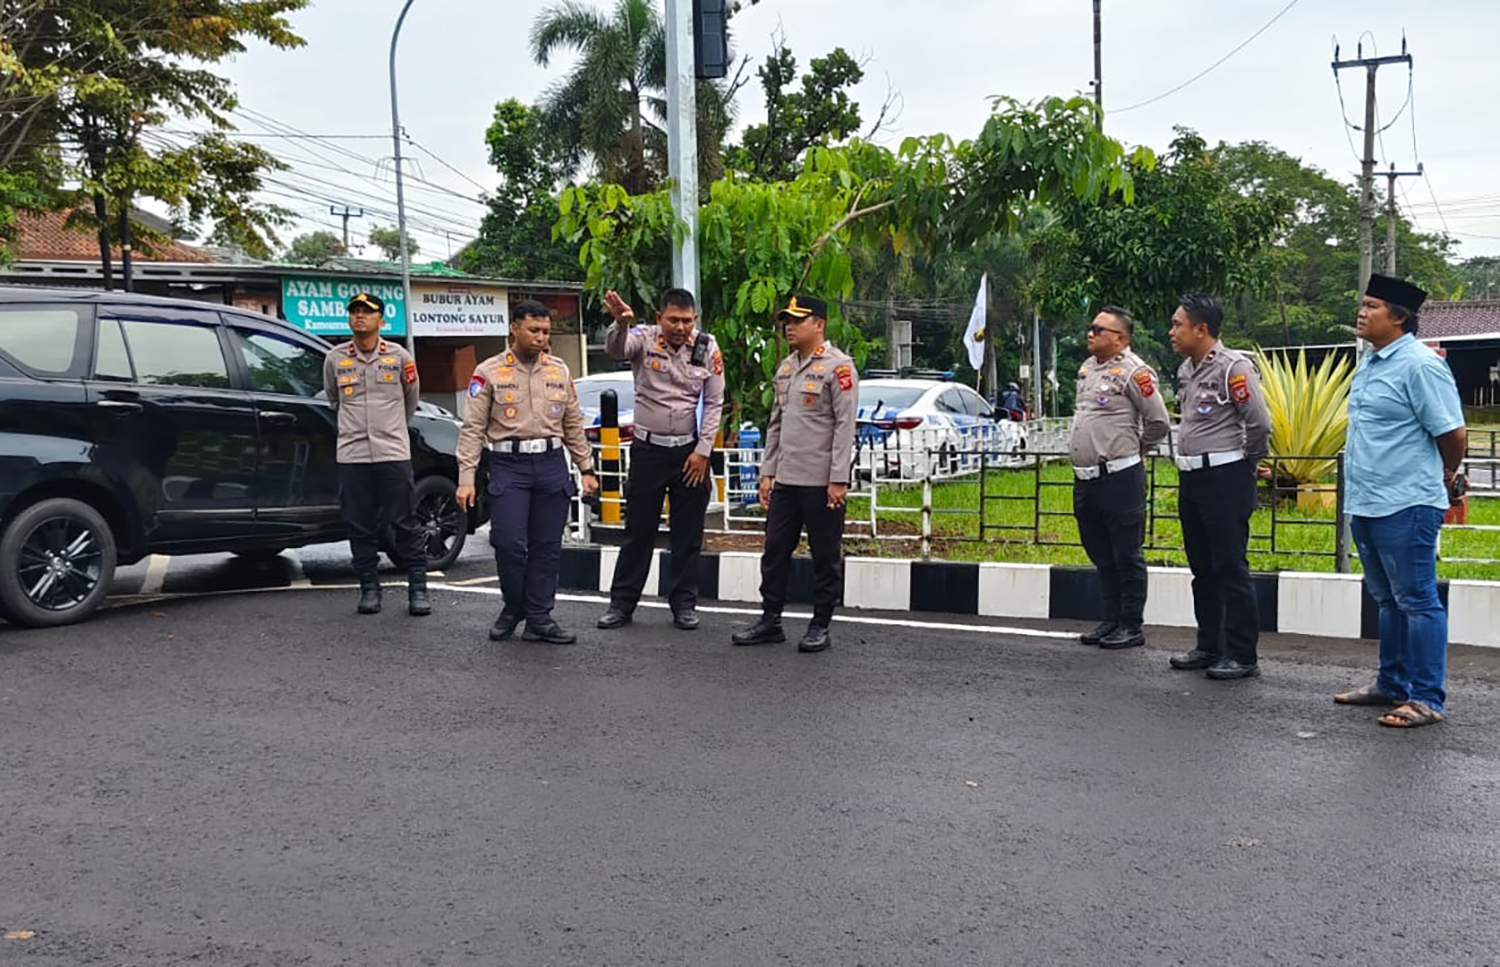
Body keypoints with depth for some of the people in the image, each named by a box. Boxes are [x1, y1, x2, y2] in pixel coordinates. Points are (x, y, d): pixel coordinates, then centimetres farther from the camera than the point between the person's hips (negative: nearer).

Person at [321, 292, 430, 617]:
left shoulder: (399, 357, 2)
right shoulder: (335, 359, 4)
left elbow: (411, 398, 18)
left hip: (393, 452, -1)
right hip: (351, 455, 2)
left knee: (405, 523, 0)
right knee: (360, 526, 6)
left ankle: (417, 588, 7)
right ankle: (369, 588, 16)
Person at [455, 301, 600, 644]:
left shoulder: (559, 371, 11)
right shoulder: (489, 372, -1)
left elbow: (573, 425, 16)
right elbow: (473, 429, -3)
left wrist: (586, 469, 12)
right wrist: (466, 478, -10)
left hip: (551, 464, 3)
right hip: (508, 466, -3)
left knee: (546, 547, 5)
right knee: (509, 543, -9)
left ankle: (539, 619, 14)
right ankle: (513, 607, 16)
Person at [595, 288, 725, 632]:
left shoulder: (707, 348, -2)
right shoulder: (644, 339, -7)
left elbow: (714, 403, 1)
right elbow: (616, 348, -30)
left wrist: (703, 451, -4)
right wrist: (621, 323, -53)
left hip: (690, 452, 2)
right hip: (648, 448, -1)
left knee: (689, 533, 7)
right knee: (638, 529, 5)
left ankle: (684, 604, 18)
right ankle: (622, 603, 15)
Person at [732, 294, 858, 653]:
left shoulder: (838, 366, -8)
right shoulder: (786, 367, 16)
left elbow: (845, 425, -13)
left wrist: (839, 479, -17)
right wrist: (767, 472, 14)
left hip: (821, 482, -7)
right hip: (785, 479, 8)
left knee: (826, 556, 3)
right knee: (775, 550, 10)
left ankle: (820, 627, 13)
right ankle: (770, 621, 20)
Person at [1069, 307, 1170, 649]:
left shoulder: (1133, 371, -11)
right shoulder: (1087, 367, 14)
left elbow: (1159, 422, -11)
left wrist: (1134, 449, 3)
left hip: (1119, 478, -9)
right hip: (1085, 479, 9)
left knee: (1126, 556, -1)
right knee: (1102, 556, 15)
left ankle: (1131, 626, 8)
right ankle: (1111, 621, 25)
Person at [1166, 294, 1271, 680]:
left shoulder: (1234, 367, -14)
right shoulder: (1187, 369, 13)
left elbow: (1260, 423, -15)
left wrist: (1247, 466, -2)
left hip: (1224, 478, -9)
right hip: (1191, 477, 9)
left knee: (1230, 568, -5)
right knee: (1202, 568, 14)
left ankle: (1241, 656, 2)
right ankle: (1210, 647, 24)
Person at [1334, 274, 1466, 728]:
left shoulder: (1419, 364, -14)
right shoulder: (1369, 361, 13)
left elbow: (1453, 434, -15)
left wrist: (1444, 478, 1)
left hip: (1404, 505, -9)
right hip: (1364, 503, 9)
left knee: (1417, 602, -1)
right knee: (1388, 600, 18)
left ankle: (1427, 699, 6)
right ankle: (1391, 685, 29)